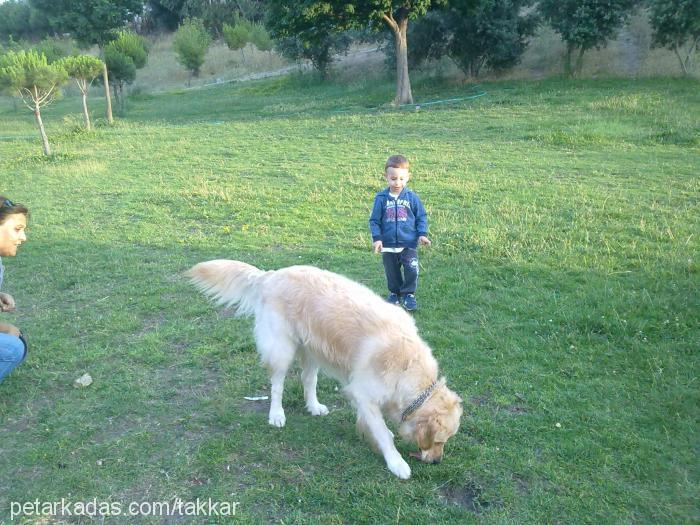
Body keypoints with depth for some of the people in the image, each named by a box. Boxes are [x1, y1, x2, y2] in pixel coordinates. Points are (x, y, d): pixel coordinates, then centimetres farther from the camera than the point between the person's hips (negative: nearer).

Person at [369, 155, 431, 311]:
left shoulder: (412, 198, -5)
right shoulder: (381, 198, -6)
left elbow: (421, 217, 3)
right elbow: (374, 220, -1)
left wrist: (422, 234, -8)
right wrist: (376, 238, -10)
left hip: (409, 244, -1)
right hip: (388, 245, 1)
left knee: (412, 270, -10)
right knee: (392, 272, 15)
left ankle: (409, 294, 11)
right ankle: (395, 292, 38)